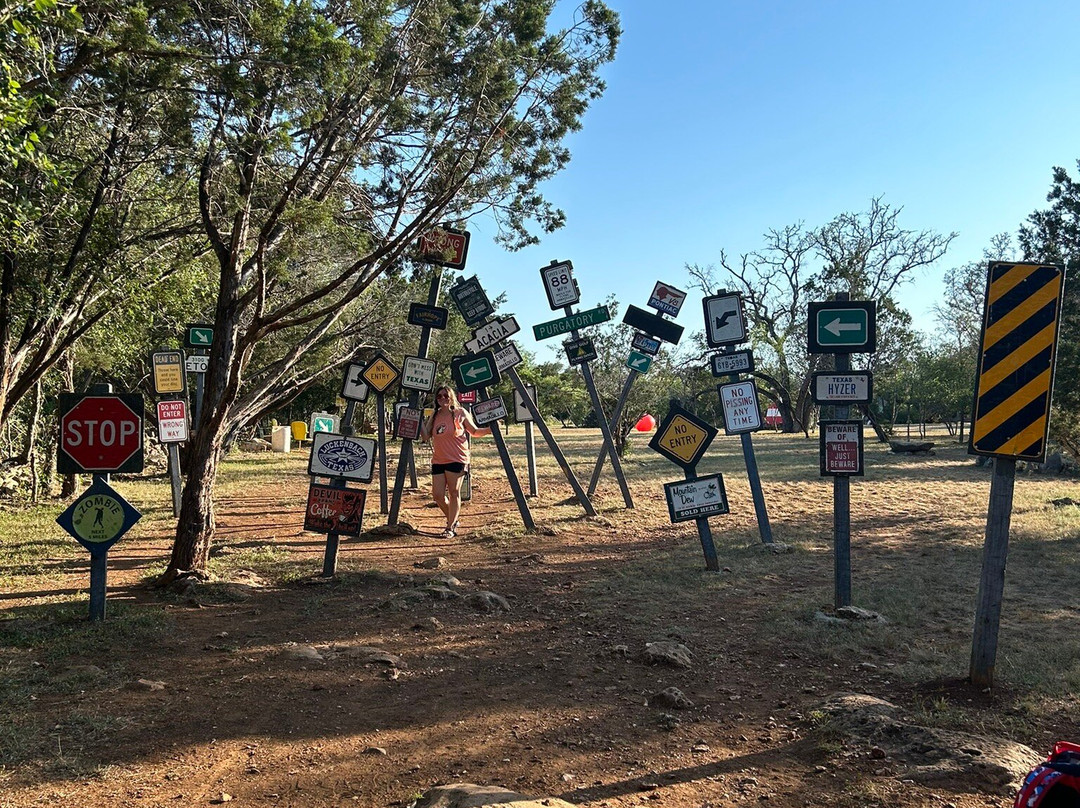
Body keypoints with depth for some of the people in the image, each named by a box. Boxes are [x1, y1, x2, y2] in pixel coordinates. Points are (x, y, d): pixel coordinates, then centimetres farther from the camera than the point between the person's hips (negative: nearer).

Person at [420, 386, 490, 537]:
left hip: (456, 459, -5)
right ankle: (453, 520, 25)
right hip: (438, 460, 5)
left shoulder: (460, 413, 0)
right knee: (437, 495, 2)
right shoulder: (434, 416, 12)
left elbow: (474, 431, 5)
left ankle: (450, 527, 7)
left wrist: (488, 430, -12)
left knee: (454, 493, -2)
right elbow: (426, 436, 10)